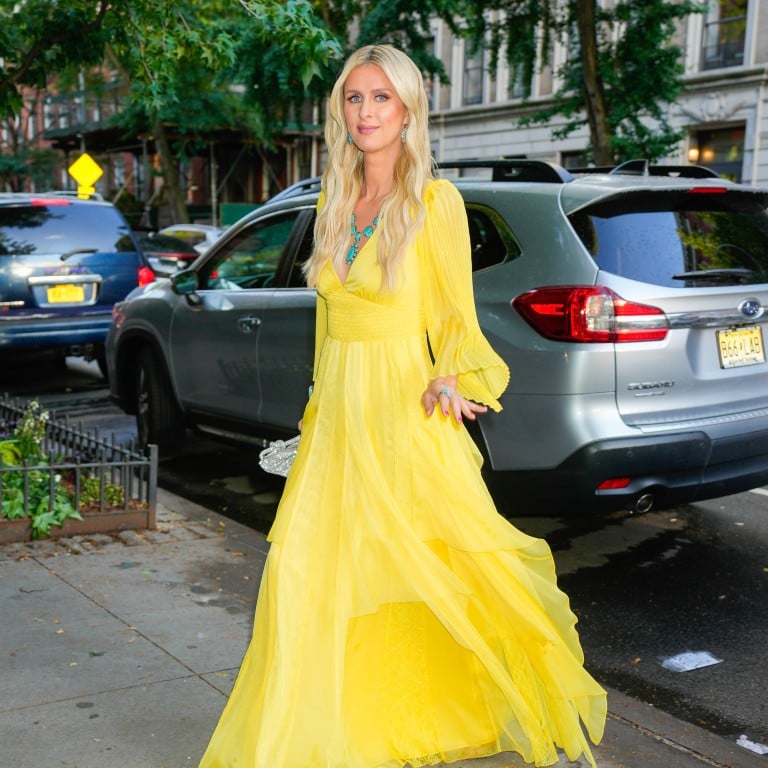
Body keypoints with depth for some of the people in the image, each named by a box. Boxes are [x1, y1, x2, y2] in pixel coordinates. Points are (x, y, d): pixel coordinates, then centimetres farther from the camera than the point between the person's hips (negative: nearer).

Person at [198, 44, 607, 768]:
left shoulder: (434, 200, -5)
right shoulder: (333, 204, 13)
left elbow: (455, 315, -2)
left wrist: (451, 380, -20)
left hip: (401, 410, -6)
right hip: (337, 410, 6)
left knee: (421, 569, -2)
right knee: (309, 566, 4)